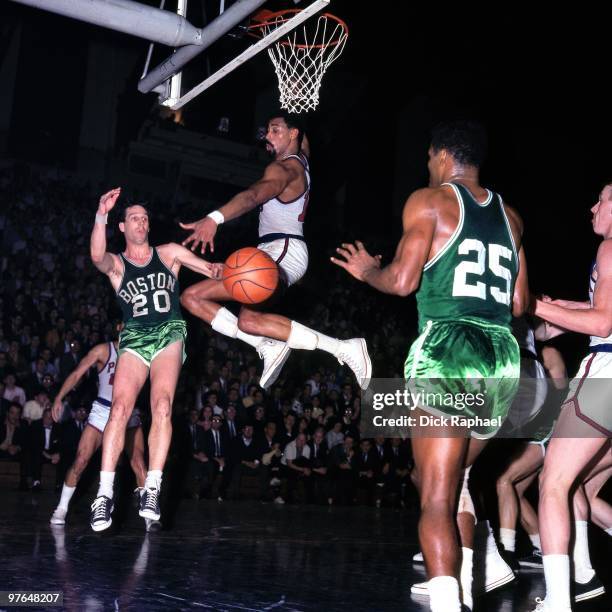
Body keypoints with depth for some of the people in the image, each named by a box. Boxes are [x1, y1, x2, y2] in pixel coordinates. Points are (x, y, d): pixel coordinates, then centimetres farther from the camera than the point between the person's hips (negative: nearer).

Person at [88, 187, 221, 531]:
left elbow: (214, 271, 5)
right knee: (120, 408, -18)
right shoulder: (116, 264, 8)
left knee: (162, 406, -20)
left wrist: (221, 270, -21)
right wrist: (101, 216, -34)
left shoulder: (170, 253, 11)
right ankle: (105, 494, -18)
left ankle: (153, 489, -19)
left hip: (169, 334, 0)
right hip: (134, 338, 0)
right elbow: (98, 257, -18)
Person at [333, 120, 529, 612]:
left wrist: (367, 271, 12)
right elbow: (520, 304, 18)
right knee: (455, 479, 23)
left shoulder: (429, 201, 2)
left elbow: (402, 280, -8)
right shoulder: (508, 215, 18)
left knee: (436, 496, -6)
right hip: (503, 356, 6)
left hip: (447, 350, -6)